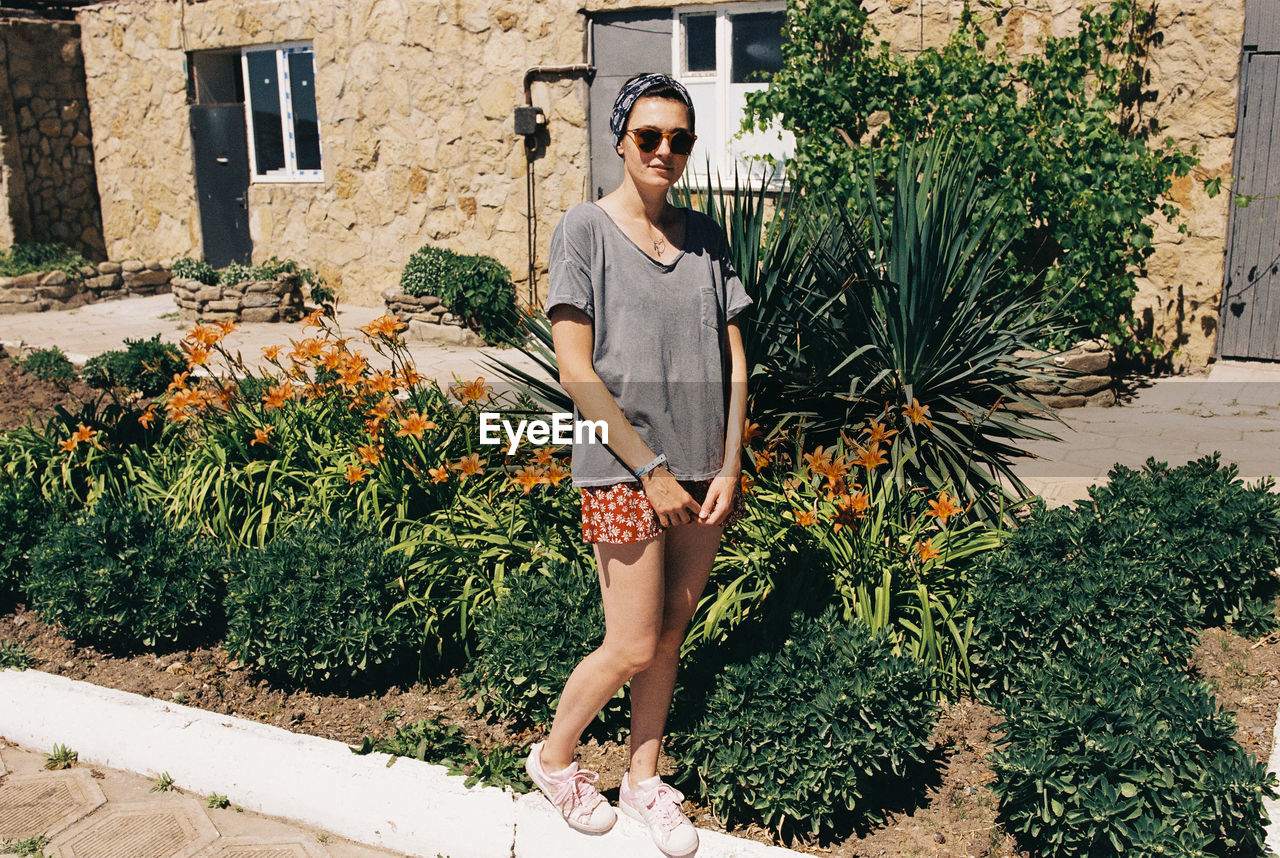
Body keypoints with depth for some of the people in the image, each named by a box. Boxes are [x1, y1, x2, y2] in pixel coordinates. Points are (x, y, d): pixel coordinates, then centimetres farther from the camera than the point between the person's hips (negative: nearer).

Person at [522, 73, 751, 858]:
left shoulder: (706, 236, 8)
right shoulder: (587, 228, -6)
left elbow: (733, 358, 7)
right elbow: (576, 368, -12)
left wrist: (728, 467, -2)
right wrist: (651, 470, -13)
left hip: (701, 470, 5)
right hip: (623, 471, -5)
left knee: (671, 633, 13)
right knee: (633, 647, 0)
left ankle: (644, 782, 31)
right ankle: (554, 757, 26)